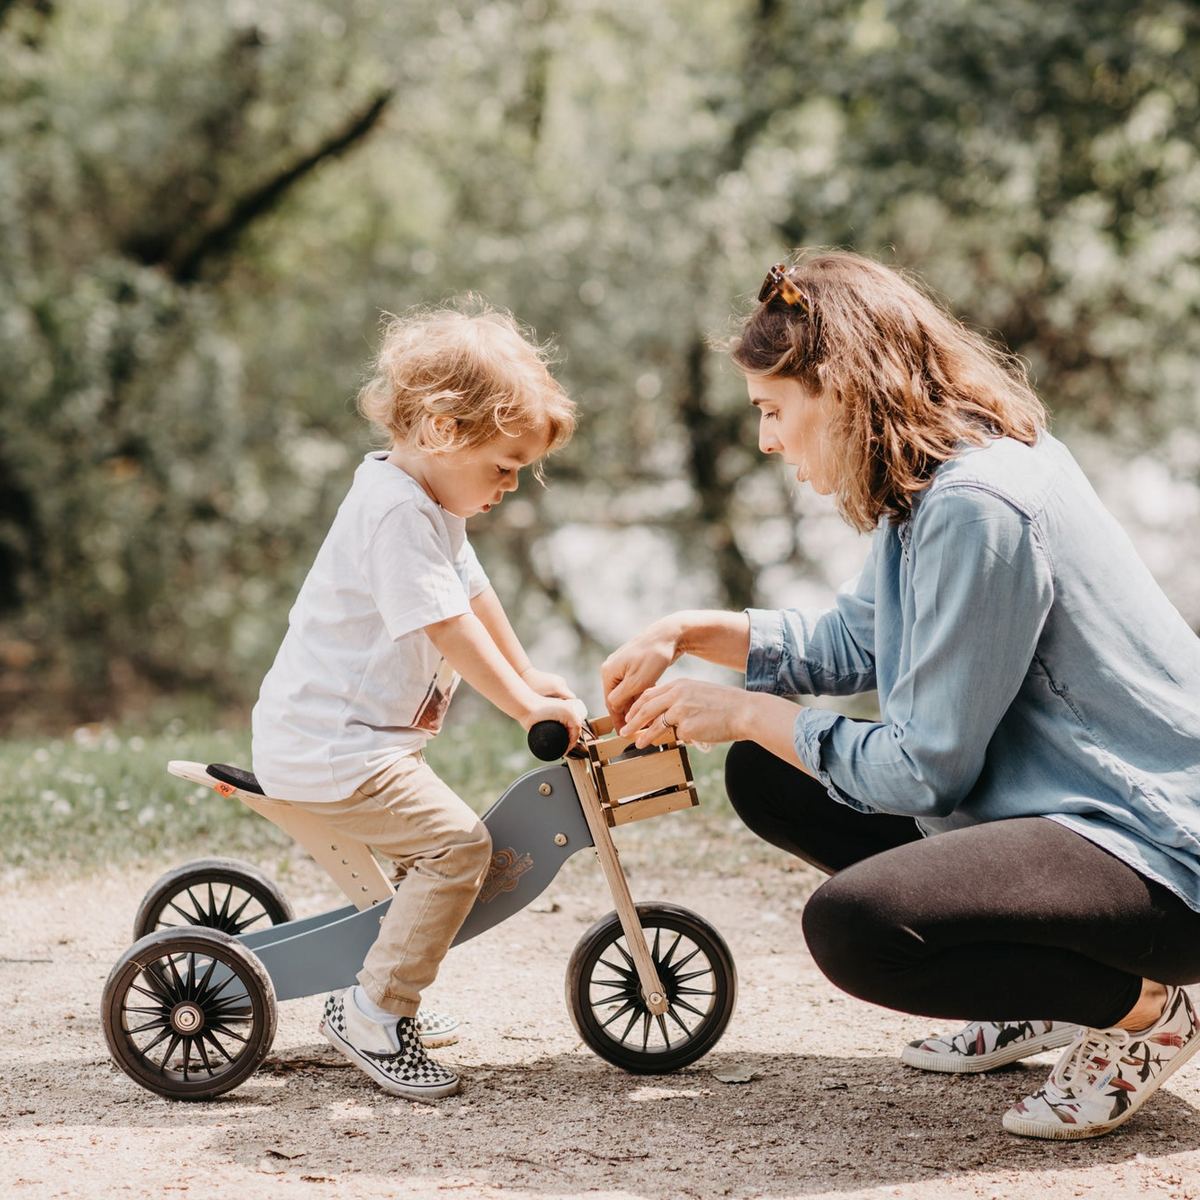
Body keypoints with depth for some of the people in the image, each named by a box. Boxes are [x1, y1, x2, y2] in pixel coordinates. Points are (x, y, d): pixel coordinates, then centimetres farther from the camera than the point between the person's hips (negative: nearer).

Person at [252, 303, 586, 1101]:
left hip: (348, 734, 11)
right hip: (330, 749, -11)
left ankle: (387, 997, 33)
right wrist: (527, 705, -16)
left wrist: (527, 674, 30)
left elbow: (473, 593, 26)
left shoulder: (428, 501, 15)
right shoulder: (398, 510, -20)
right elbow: (449, 629, -22)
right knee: (458, 845, -20)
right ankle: (372, 1012, -13)